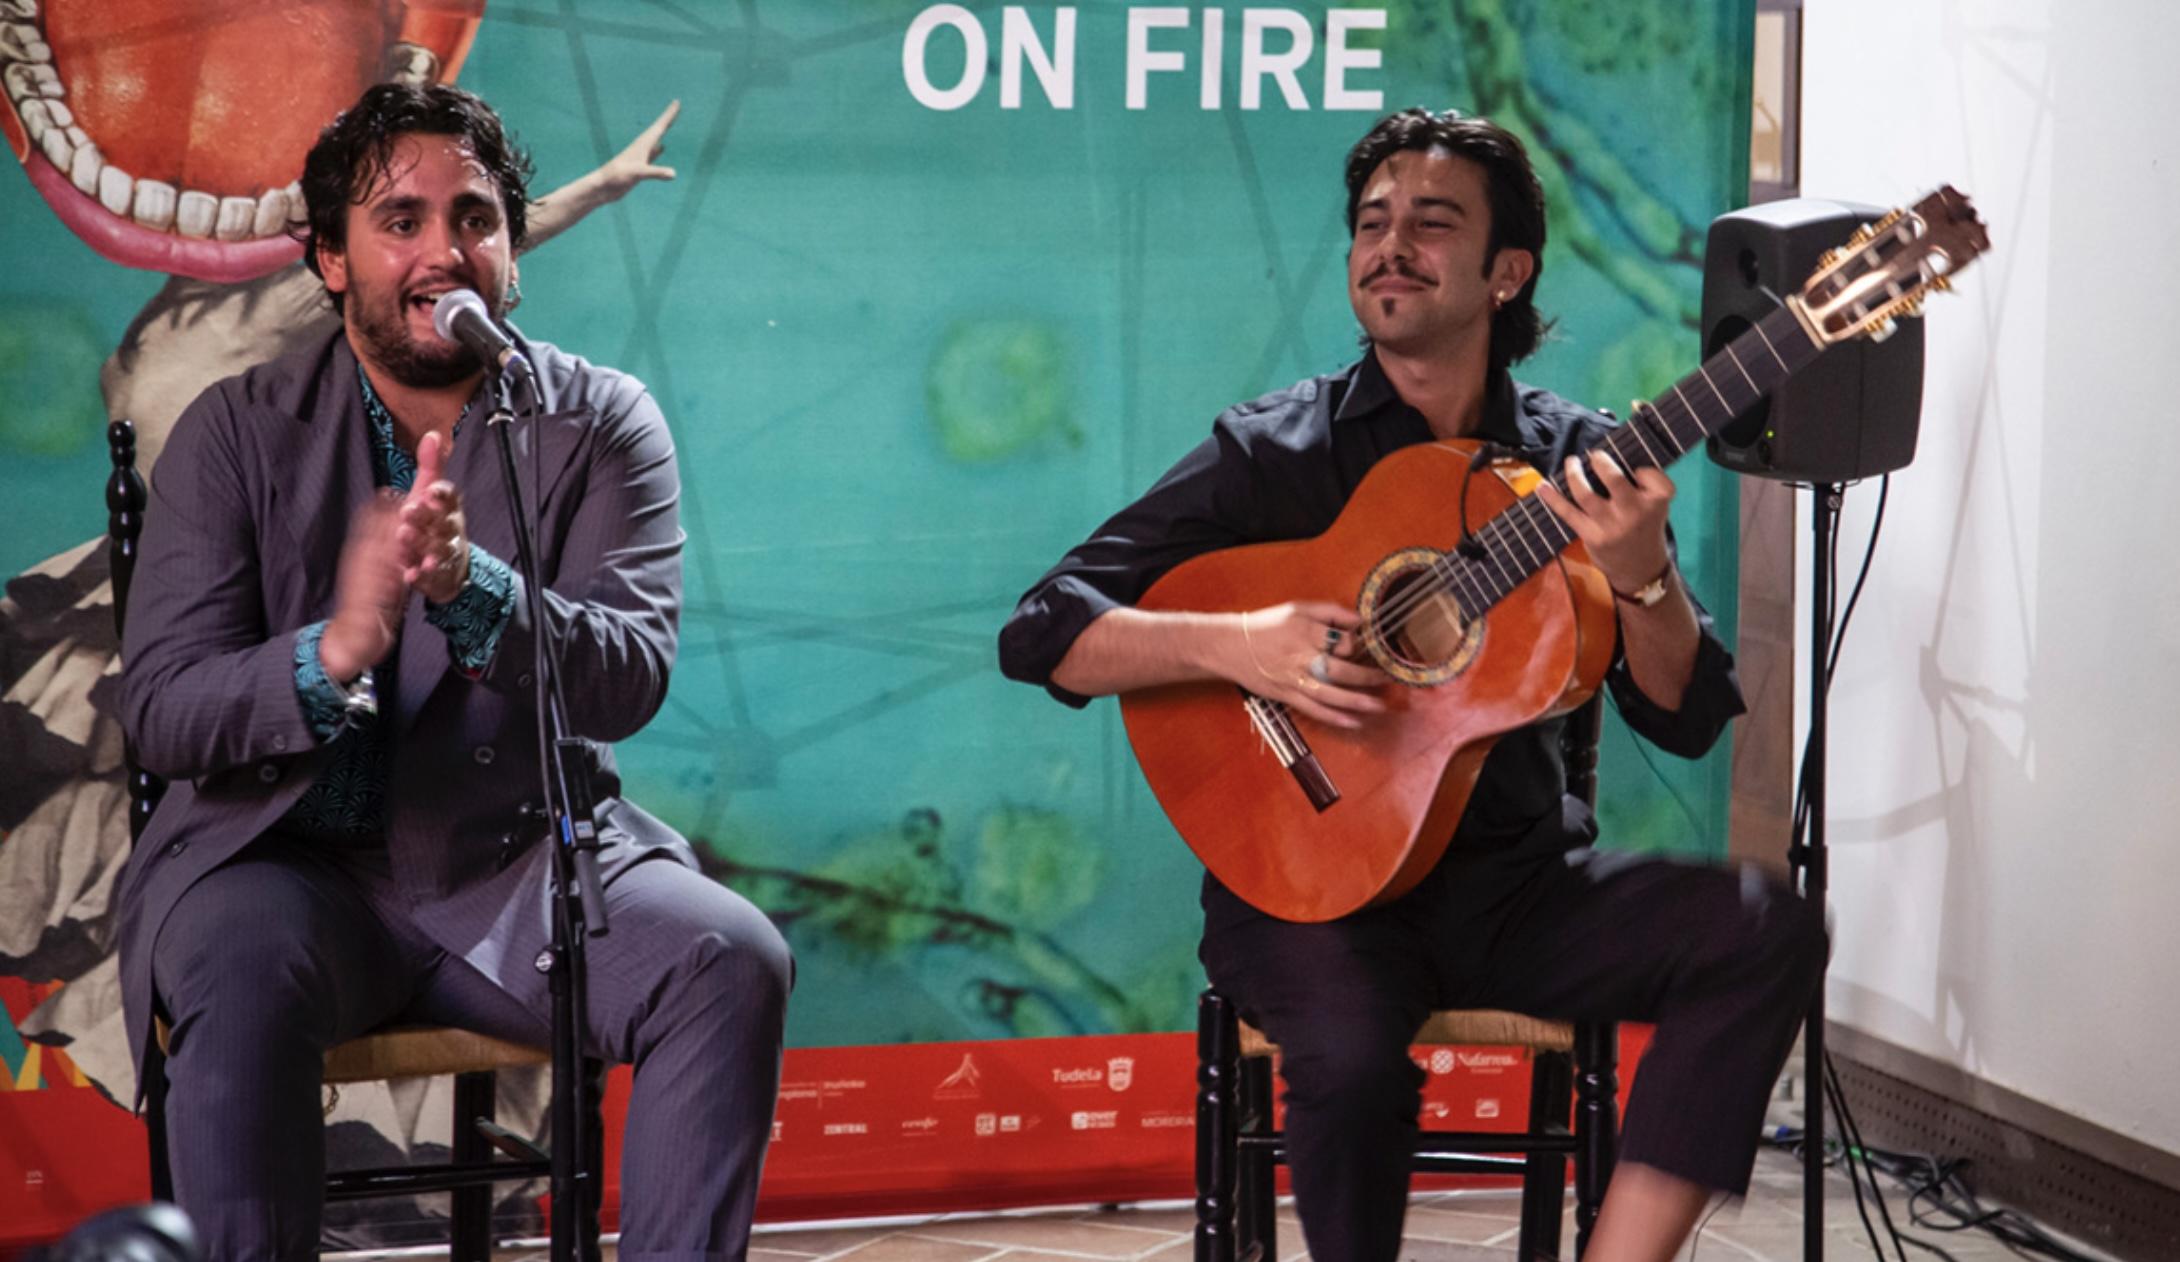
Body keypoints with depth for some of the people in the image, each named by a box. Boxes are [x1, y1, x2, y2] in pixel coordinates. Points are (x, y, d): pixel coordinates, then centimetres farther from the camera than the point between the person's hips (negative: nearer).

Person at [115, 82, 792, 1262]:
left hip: (525, 857, 2)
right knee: (246, 973, -34)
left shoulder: (602, 423, 3)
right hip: (293, 858, -1)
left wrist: (469, 586, -32)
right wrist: (337, 649, -29)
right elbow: (160, 710, -8)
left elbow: (628, 679, -11)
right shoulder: (237, 433, 2)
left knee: (732, 960, -24)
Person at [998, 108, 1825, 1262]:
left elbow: (1686, 719, 0)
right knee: (1350, 1056, -36)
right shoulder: (1273, 453, -1)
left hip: (1513, 882, 3)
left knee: (1765, 934, -22)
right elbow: (1040, 633, -4)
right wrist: (1234, 646, -21)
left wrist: (1641, 578, -20)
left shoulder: (1578, 465, 6)